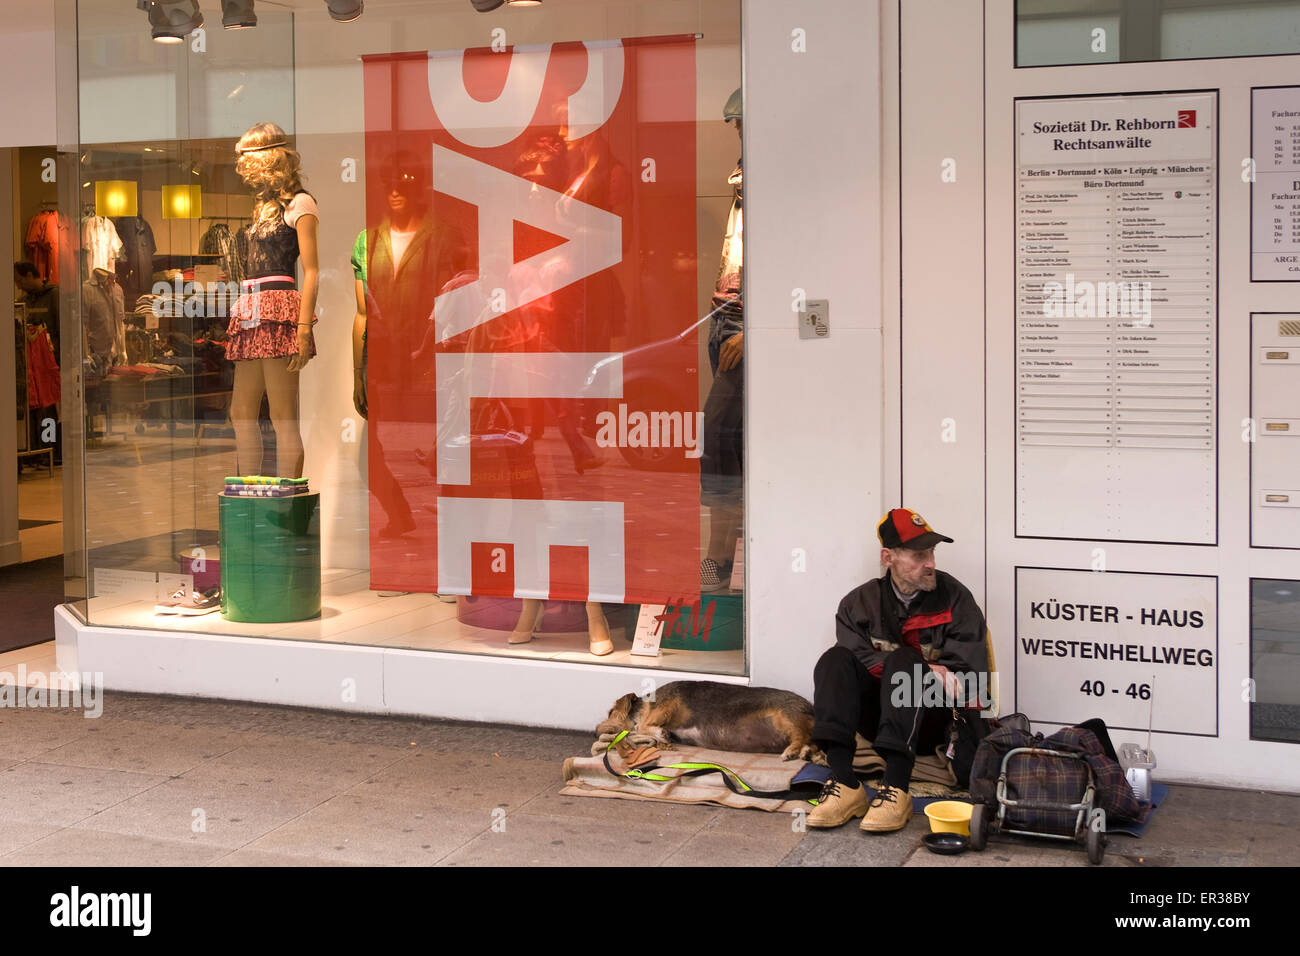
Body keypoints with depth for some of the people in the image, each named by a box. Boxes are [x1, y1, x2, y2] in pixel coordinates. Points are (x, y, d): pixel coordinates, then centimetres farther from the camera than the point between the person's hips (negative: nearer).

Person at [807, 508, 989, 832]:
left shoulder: (955, 598, 1)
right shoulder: (859, 603, 6)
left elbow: (969, 672, -6)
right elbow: (861, 663, -9)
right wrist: (924, 671, -18)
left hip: (932, 723, -2)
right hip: (878, 717, 2)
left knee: (901, 659, -30)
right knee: (836, 659, -22)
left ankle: (896, 790, -45)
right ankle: (844, 784, -37)